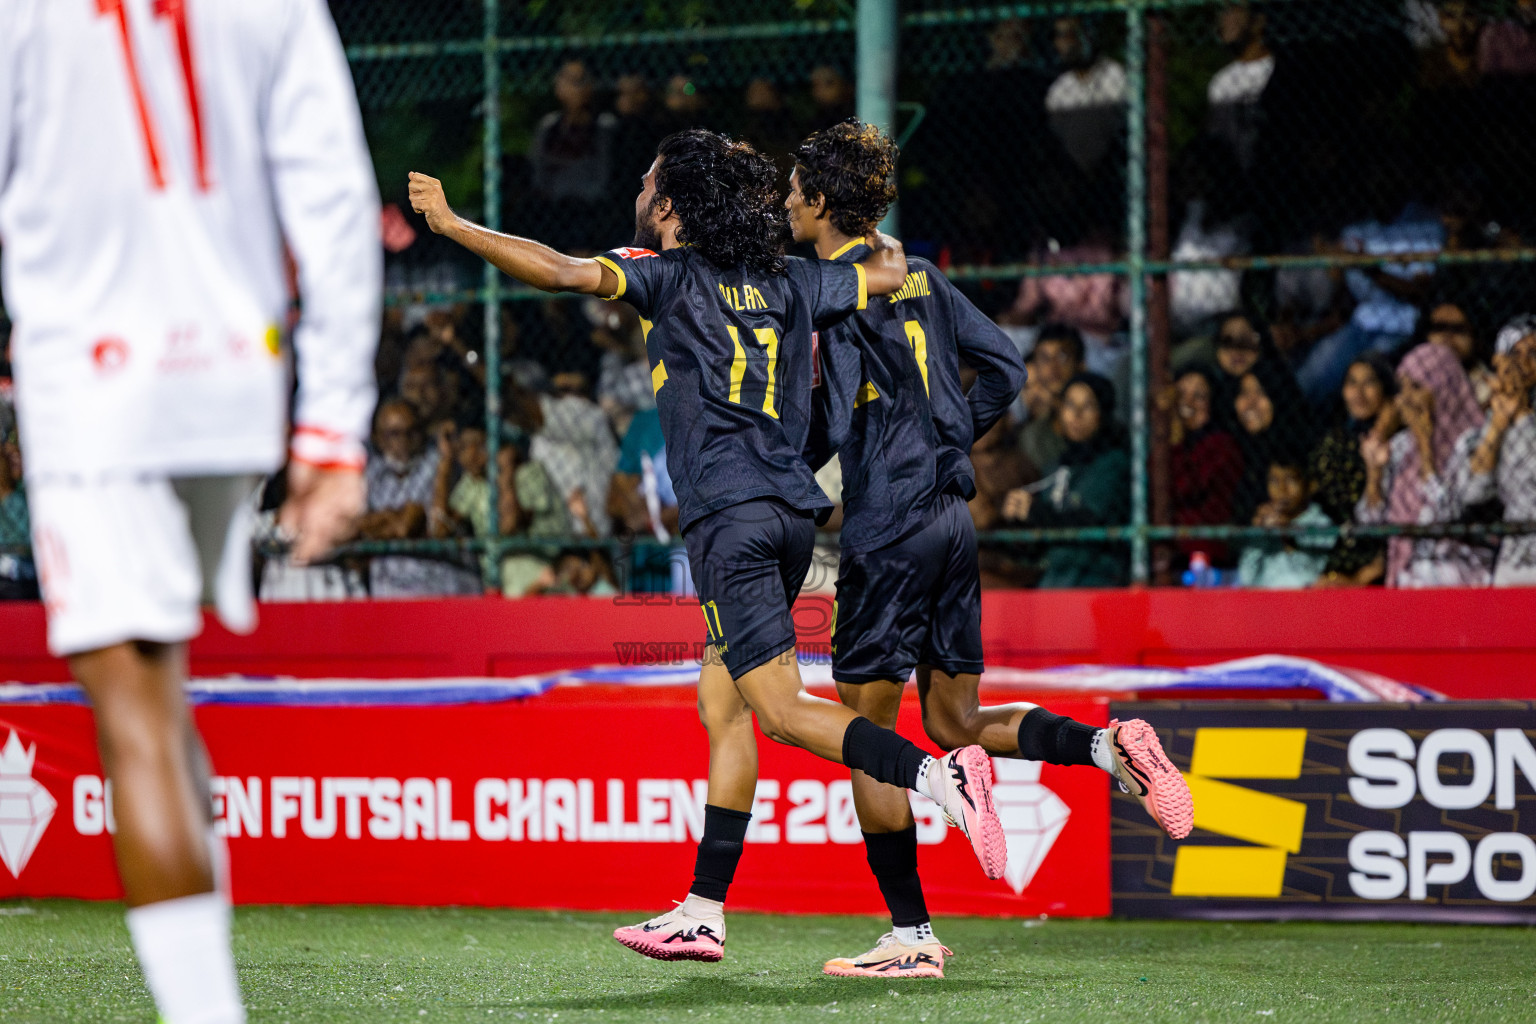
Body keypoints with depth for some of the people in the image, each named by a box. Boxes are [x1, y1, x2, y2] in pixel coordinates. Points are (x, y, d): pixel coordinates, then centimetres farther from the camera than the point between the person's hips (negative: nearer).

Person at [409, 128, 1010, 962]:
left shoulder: (671, 275, -1)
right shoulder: (785, 282, 15)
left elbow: (562, 272, -13)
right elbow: (887, 274, 24)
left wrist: (452, 225, -5)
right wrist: (881, 249, 48)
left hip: (730, 512, -8)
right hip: (792, 508, 8)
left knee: (782, 711, -11)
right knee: (720, 702, 12)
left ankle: (940, 775, -30)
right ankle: (702, 914, 12)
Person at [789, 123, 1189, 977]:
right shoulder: (920, 278, 13)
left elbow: (833, 431, -17)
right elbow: (1005, 367, 14)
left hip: (888, 528, -8)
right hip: (951, 514, 8)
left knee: (866, 731, 0)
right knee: (956, 723, 15)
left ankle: (912, 936, -7)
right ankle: (1113, 746, -7)